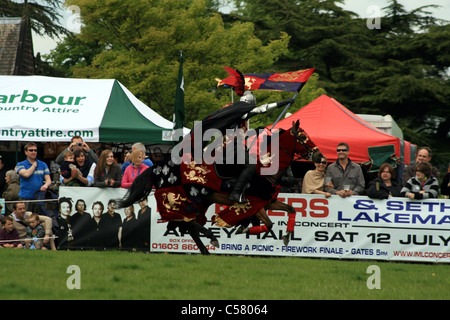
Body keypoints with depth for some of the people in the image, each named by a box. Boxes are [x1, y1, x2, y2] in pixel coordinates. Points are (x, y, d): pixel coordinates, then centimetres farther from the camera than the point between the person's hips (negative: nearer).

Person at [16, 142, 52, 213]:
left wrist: (45, 185, -17)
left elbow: (48, 179, 7)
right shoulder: (20, 165, 6)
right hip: (25, 198, -2)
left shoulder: (43, 165, 14)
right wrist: (34, 165, 1)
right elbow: (26, 174, -14)